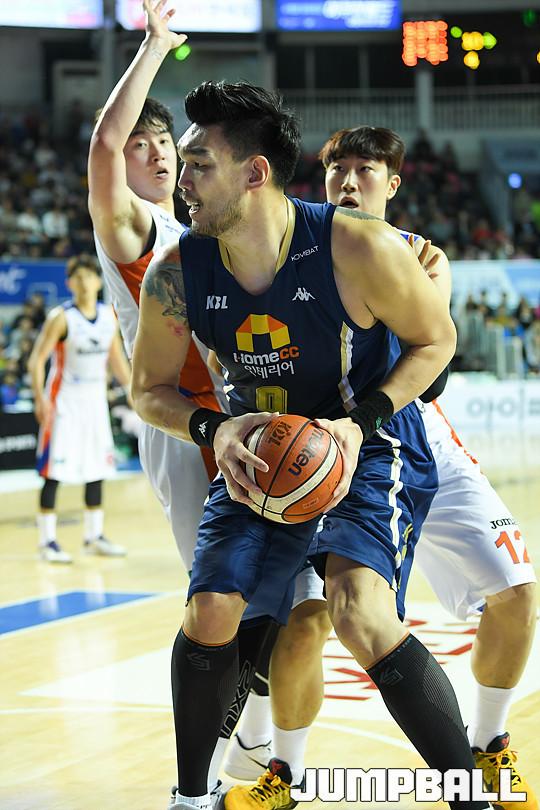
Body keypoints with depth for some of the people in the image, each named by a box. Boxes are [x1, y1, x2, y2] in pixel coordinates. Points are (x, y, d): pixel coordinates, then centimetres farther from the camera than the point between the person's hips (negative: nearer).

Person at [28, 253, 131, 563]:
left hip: (95, 398, 6)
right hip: (64, 400, -6)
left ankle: (95, 537, 21)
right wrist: (40, 398, -25)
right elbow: (37, 360, -15)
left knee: (97, 468, 10)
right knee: (54, 470, -6)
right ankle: (47, 540, 0)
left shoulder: (109, 315, 3)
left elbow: (116, 358, 16)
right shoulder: (61, 317, -13)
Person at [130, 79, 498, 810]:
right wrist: (215, 429, -21)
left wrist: (361, 424, -23)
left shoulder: (360, 250, -25)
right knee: (209, 615, -6)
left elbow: (435, 340, -9)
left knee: (361, 615, -25)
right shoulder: (175, 273, -14)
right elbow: (149, 389, 1)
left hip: (370, 448, -4)